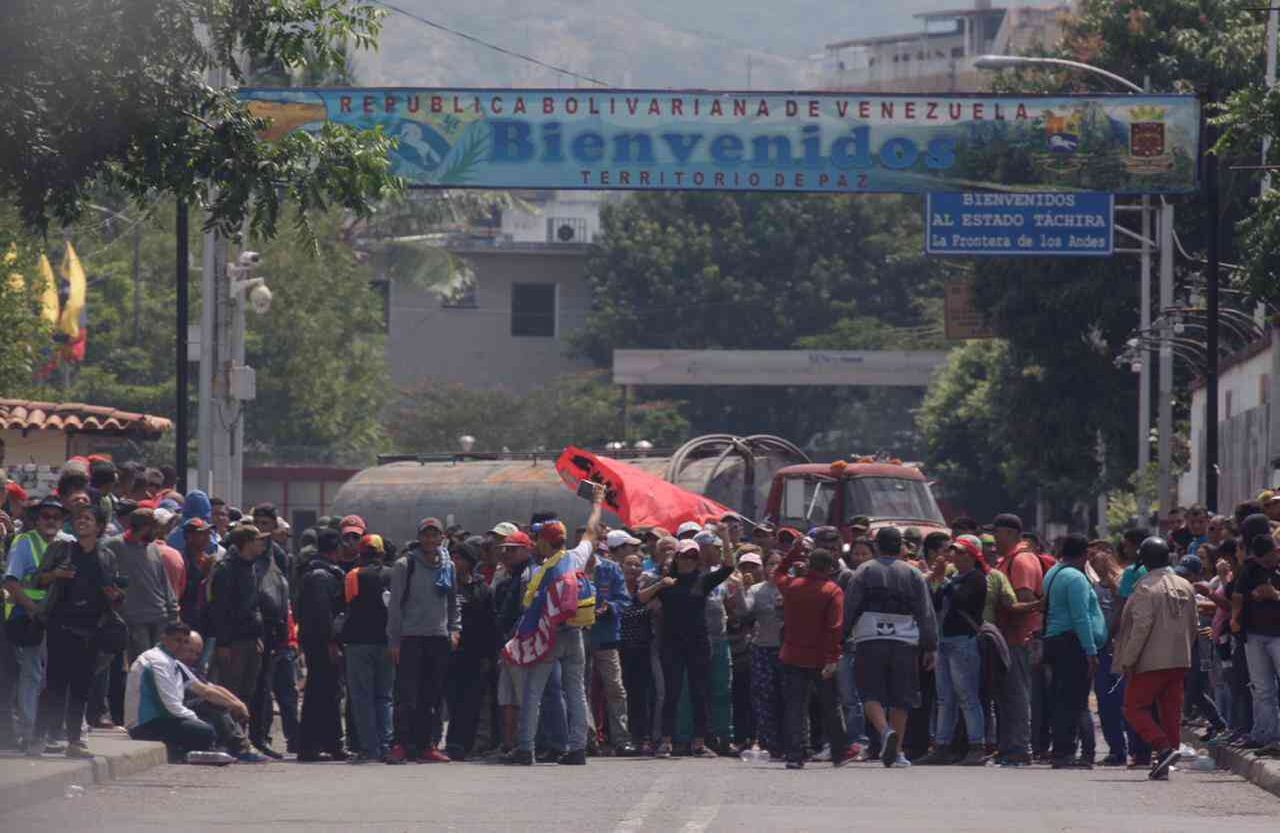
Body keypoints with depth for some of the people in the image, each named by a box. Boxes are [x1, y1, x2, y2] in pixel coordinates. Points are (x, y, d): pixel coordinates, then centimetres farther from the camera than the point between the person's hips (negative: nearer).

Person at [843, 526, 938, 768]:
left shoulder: (864, 572, 4)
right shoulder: (913, 575, 9)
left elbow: (848, 609, -1)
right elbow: (927, 614, 7)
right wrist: (931, 647, 11)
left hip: (870, 640, -2)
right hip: (904, 641, 2)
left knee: (871, 694, 2)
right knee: (900, 698, 7)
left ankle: (884, 730, -24)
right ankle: (895, 752, 7)